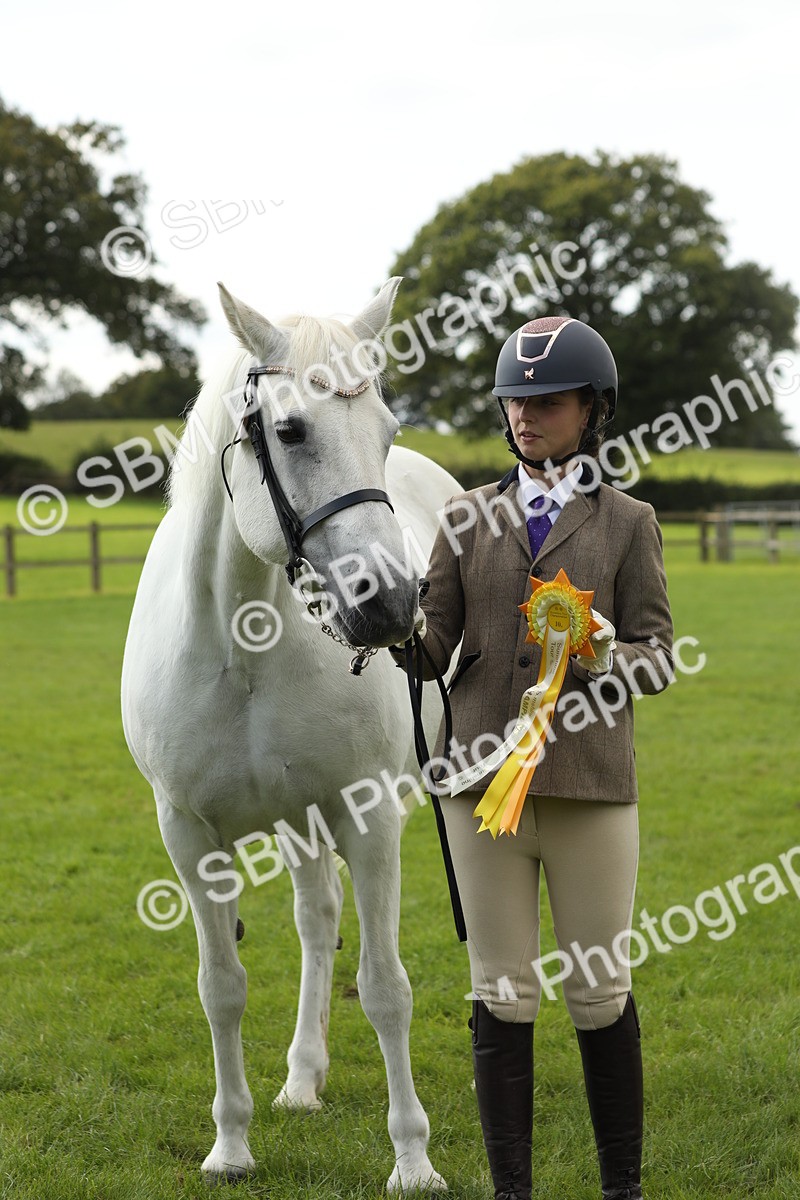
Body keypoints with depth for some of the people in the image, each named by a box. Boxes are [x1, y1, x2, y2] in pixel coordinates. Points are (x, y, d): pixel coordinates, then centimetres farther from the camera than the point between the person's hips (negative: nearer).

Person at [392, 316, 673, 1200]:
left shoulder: (627, 523, 5)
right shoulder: (469, 519, 9)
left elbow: (656, 657, 1)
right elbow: (431, 646, 4)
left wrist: (597, 649, -19)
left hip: (591, 784, -1)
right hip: (483, 780, 1)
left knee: (600, 988, 5)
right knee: (501, 994, 5)